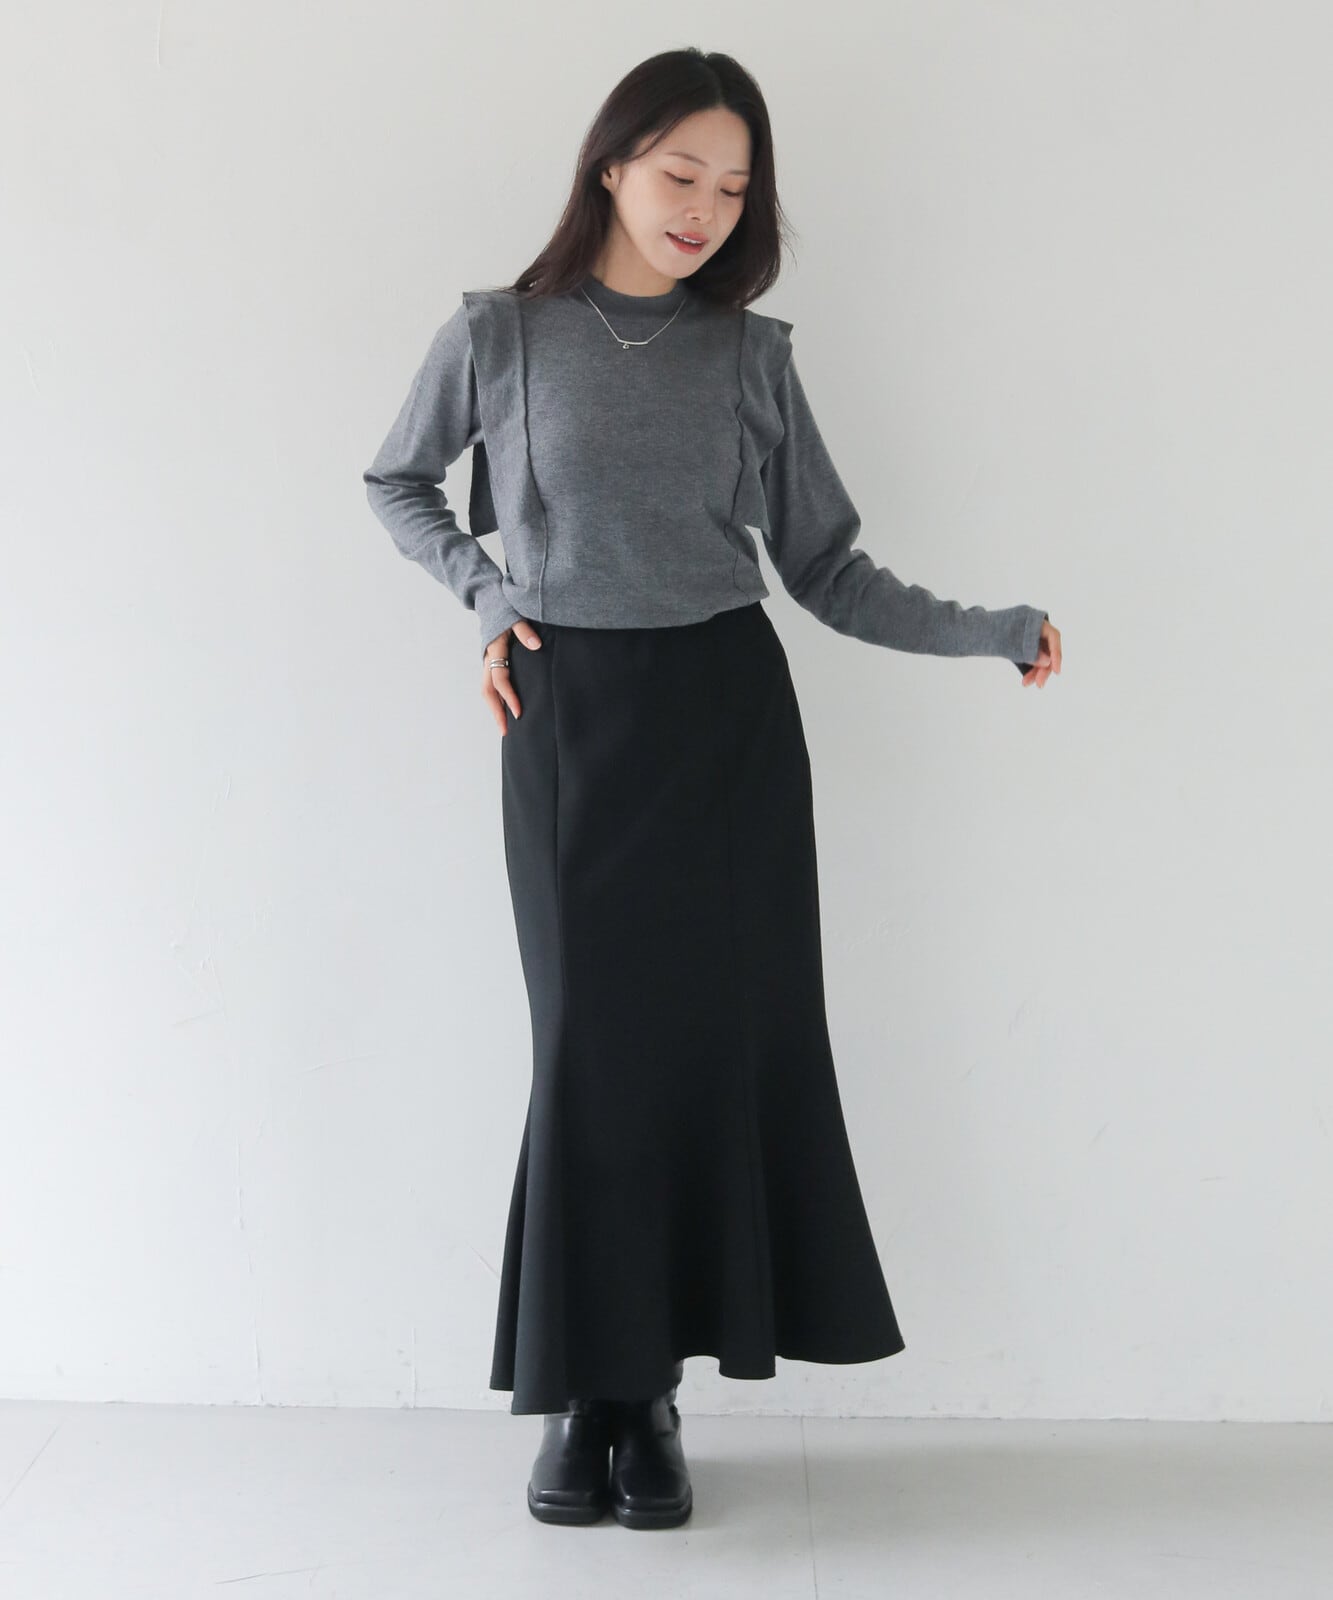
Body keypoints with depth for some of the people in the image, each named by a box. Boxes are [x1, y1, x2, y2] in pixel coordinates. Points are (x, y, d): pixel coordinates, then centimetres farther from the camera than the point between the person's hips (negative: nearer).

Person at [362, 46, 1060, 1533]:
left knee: (720, 1042, 0)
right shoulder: (500, 335, 3)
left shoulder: (750, 355, 7)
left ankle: (653, 1388, 12)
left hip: (728, 712, 2)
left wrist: (991, 630, -3)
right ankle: (581, 1394, 11)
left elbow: (828, 572, 7)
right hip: (570, 718, -1)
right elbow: (398, 485, 18)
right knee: (594, 1045, -2)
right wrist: (488, 593, 4)